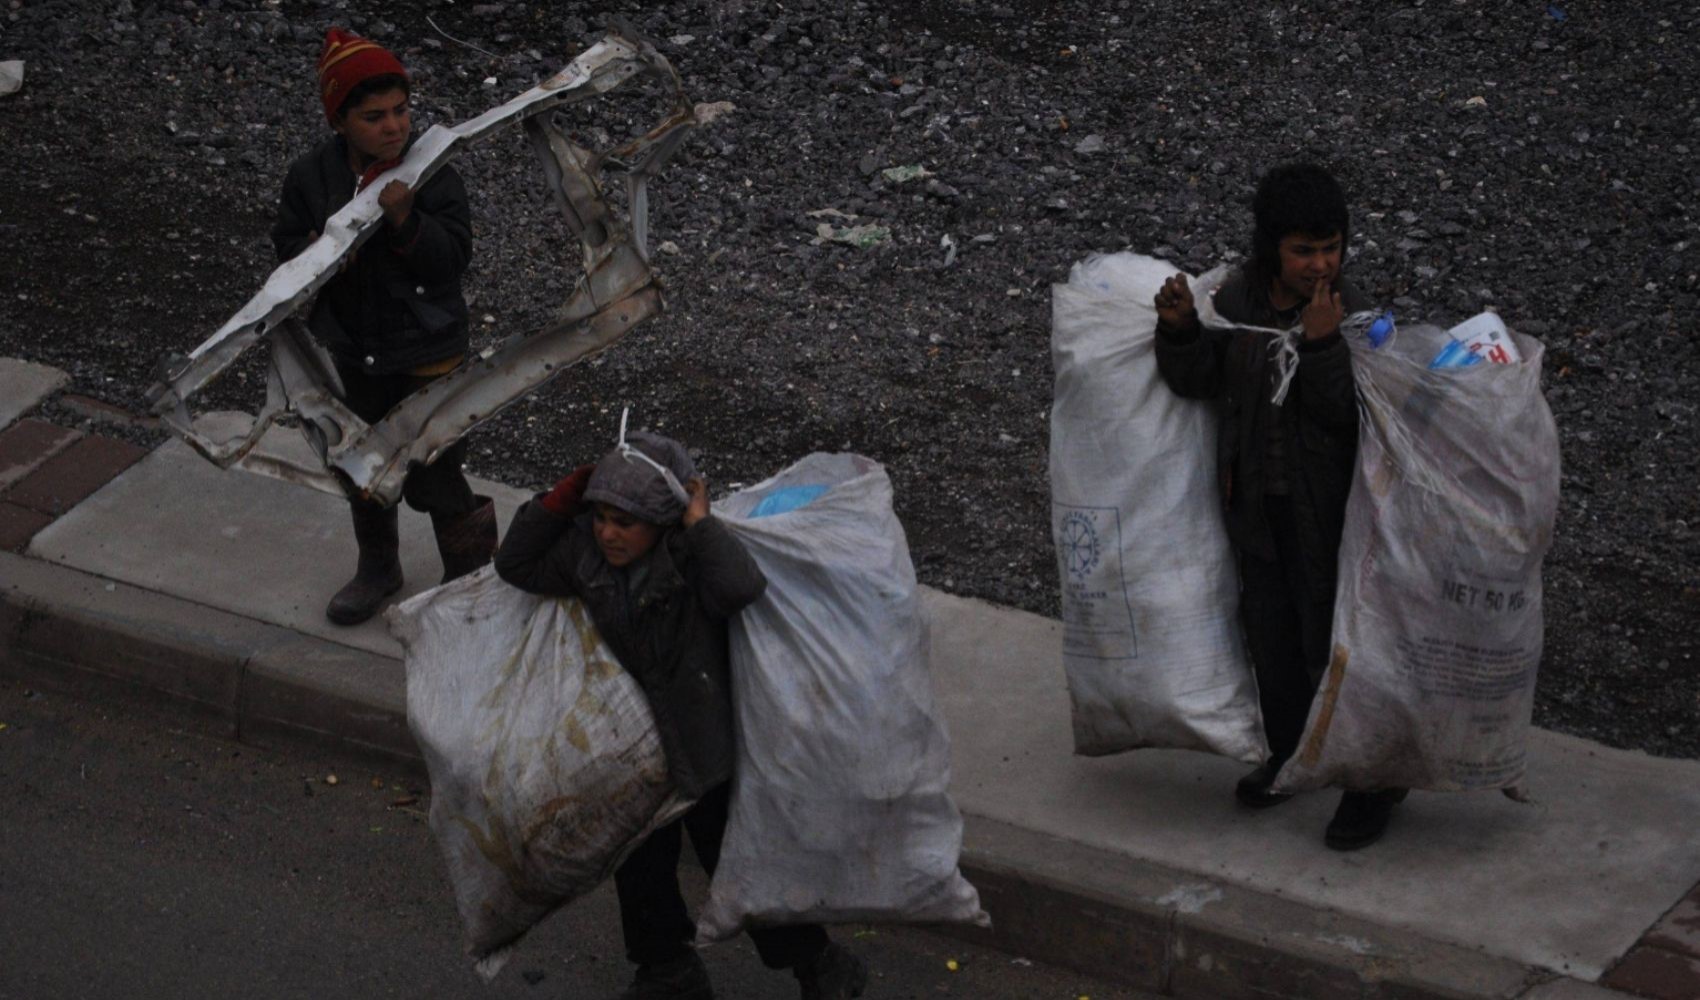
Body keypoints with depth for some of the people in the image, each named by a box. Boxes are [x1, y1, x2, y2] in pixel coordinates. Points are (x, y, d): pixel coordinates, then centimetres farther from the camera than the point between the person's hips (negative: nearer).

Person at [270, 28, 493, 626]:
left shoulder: (431, 172, -19)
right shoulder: (313, 176, -10)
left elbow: (453, 257, -20)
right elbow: (285, 242, 1)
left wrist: (405, 219, -36)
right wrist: (314, 251, -21)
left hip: (426, 352, -4)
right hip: (351, 352, 4)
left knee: (432, 476, 1)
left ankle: (470, 572, 25)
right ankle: (377, 567, 46)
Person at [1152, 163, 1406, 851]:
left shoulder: (1353, 317, -18)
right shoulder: (1238, 299, -4)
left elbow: (1346, 415, -23)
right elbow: (1199, 382, 2)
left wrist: (1323, 344, -33)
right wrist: (1180, 331, -15)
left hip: (1327, 511, -5)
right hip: (1258, 503, 5)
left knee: (1338, 643, 3)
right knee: (1271, 633, 20)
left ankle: (1372, 785, 19)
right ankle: (1289, 751, 42)